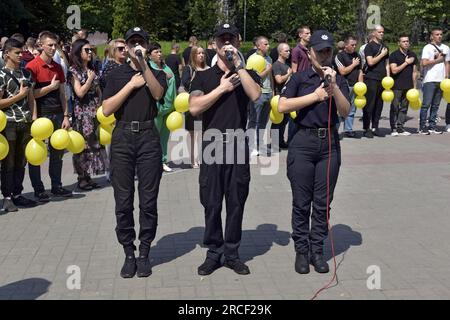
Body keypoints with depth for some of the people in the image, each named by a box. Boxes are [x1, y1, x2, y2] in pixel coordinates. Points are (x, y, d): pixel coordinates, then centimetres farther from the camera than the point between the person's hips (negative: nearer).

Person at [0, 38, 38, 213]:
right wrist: (20, 95, -10)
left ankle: (17, 194, 21)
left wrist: (34, 119, 3)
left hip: (26, 123, 5)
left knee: (21, 162, 11)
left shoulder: (26, 73, 11)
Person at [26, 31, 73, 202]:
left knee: (58, 152, 11)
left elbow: (62, 94, 13)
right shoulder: (32, 66, -8)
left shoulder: (58, 67, 12)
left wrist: (65, 116, 7)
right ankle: (38, 190, 10)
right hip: (41, 115, -6)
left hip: (57, 114, 6)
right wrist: (51, 87, -10)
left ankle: (56, 186, 22)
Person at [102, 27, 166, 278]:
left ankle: (144, 253, 12)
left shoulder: (156, 74, 11)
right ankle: (129, 253, 13)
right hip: (123, 137, 1)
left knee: (148, 200, 1)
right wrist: (131, 85, -4)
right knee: (124, 201, 2)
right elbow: (107, 110, -1)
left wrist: (143, 64, -18)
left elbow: (158, 93, -13)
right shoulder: (117, 75, 11)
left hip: (148, 137, -1)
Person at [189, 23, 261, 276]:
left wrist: (238, 64, -14)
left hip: (238, 144, 0)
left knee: (236, 202, 5)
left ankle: (232, 253, 16)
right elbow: (194, 108, -8)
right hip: (212, 144, 0)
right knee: (212, 203, 4)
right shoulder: (204, 77, 7)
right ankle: (214, 253, 16)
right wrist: (222, 88, -8)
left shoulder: (247, 74, 9)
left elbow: (255, 95, -14)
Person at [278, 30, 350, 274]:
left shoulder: (339, 80, 8)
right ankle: (301, 250, 14)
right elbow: (282, 106, -8)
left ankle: (317, 250, 17)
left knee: (322, 202, 6)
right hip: (303, 142, -2)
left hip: (329, 143, 2)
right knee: (301, 202, 3)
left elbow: (345, 112, -4)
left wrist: (333, 87, -17)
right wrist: (315, 96, -9)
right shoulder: (300, 78, 4)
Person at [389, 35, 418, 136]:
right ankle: (393, 129, 3)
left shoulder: (413, 55, 13)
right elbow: (394, 70, -12)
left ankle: (400, 128, 13)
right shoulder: (394, 55, -4)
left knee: (404, 108, 7)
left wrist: (414, 86, 12)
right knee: (395, 107, -2)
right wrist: (406, 63, -8)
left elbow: (414, 72, 15)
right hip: (397, 86, -5)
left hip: (408, 86, 5)